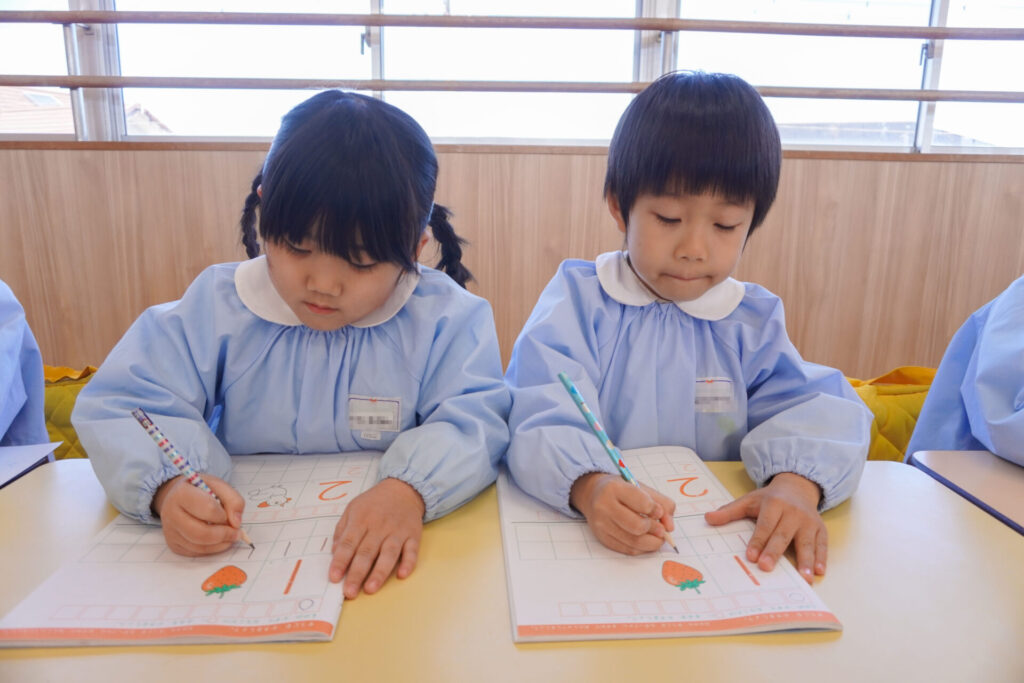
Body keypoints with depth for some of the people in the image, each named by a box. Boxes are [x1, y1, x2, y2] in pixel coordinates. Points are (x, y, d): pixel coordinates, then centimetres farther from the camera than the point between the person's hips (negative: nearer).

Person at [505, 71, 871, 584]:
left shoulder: (752, 319, 8)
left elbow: (810, 406, -1)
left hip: (723, 537, 4)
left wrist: (798, 481, -23)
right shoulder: (579, 297, -4)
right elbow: (543, 416, -16)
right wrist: (589, 487, -36)